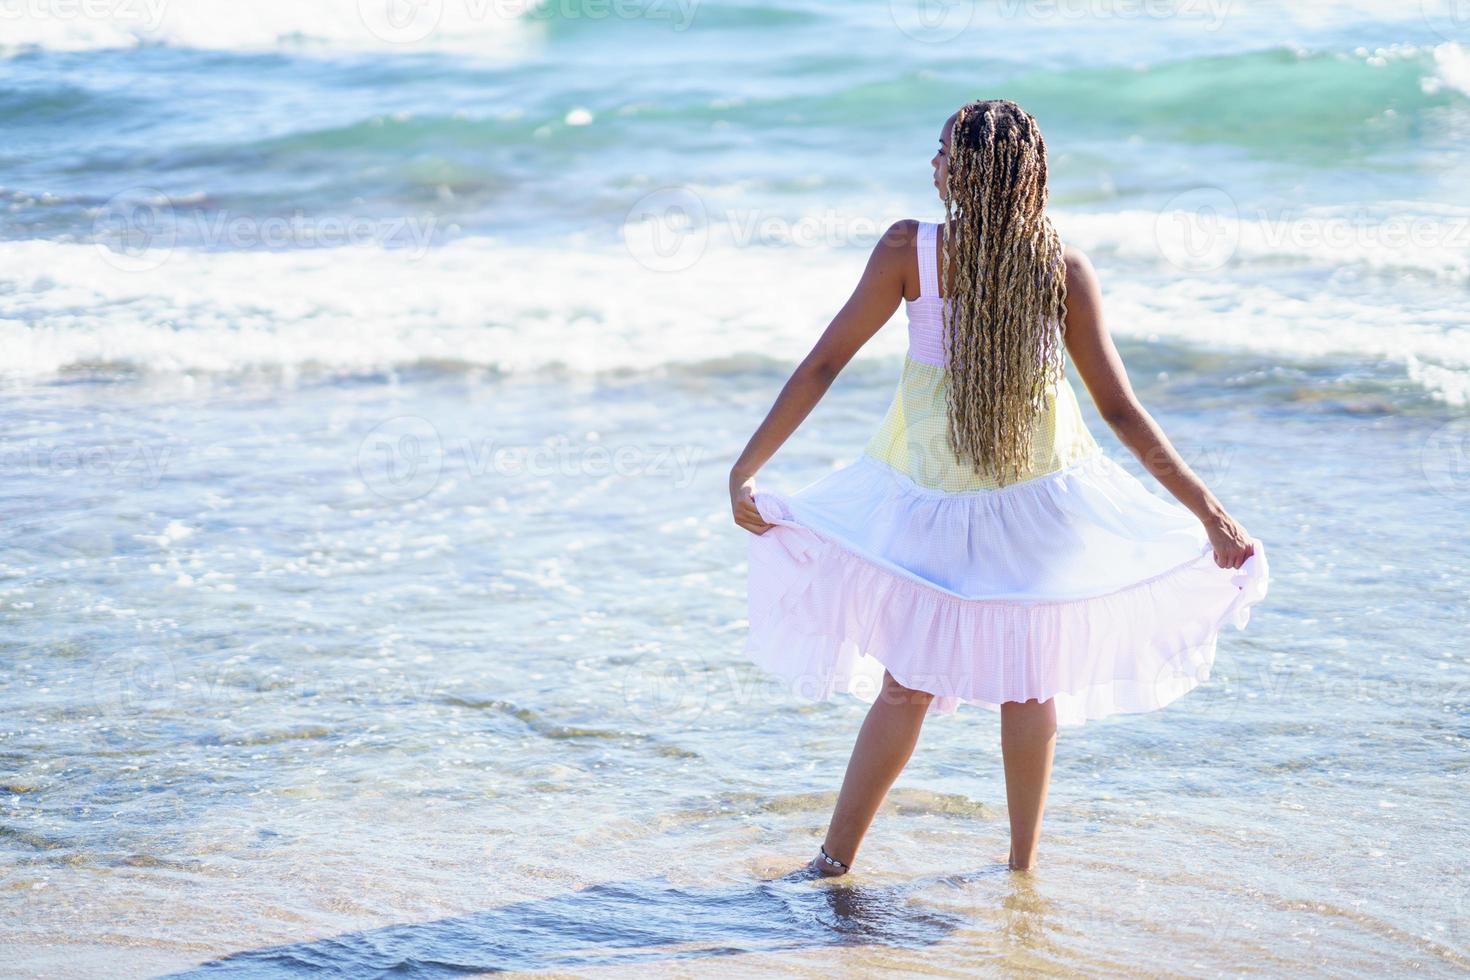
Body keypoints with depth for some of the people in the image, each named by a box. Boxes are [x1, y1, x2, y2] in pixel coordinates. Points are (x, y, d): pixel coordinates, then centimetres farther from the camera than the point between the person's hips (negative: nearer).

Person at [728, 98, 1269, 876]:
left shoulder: (911, 250, -14)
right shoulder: (1064, 269, -11)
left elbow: (821, 366, -11)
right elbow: (1121, 411, -9)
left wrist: (744, 470, -5)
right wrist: (1208, 511, -3)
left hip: (930, 504, 0)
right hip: (1040, 503, 1)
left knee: (906, 685, 12)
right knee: (1031, 685, 17)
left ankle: (835, 859, 18)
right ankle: (1023, 862, 27)